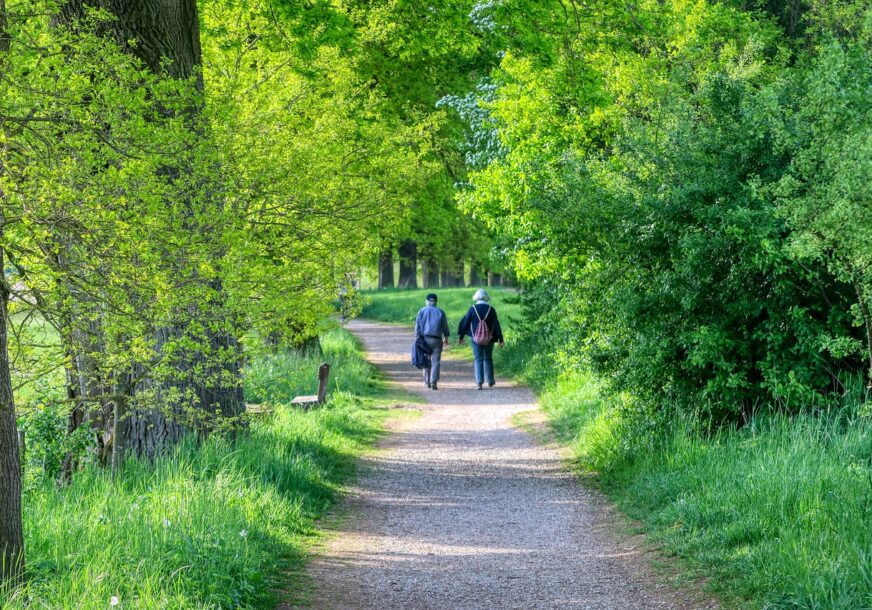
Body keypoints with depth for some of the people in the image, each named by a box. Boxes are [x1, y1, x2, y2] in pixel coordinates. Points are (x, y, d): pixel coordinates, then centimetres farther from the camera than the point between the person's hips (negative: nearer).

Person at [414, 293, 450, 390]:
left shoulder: (421, 311, 2)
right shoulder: (440, 312, 3)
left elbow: (417, 326, -1)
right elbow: (445, 327, 7)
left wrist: (418, 337, 3)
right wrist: (446, 338, 19)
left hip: (425, 338, 1)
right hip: (437, 340, -1)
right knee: (436, 361, -1)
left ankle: (427, 381, 18)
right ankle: (433, 382, -10)